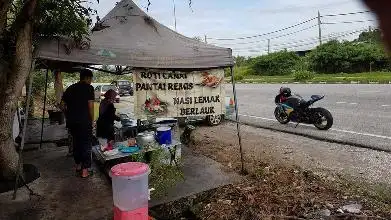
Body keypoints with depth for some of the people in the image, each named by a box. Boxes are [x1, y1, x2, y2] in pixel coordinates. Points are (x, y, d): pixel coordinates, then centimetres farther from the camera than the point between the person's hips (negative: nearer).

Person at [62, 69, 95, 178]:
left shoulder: (70, 88, 13)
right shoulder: (88, 88, -5)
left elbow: (65, 105, 12)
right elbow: (90, 105, -10)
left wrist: (69, 117, 18)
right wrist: (92, 120, -2)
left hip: (71, 121, 6)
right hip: (84, 121, -6)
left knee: (76, 142, 18)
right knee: (86, 144, 3)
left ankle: (78, 166, 28)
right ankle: (85, 170, 5)